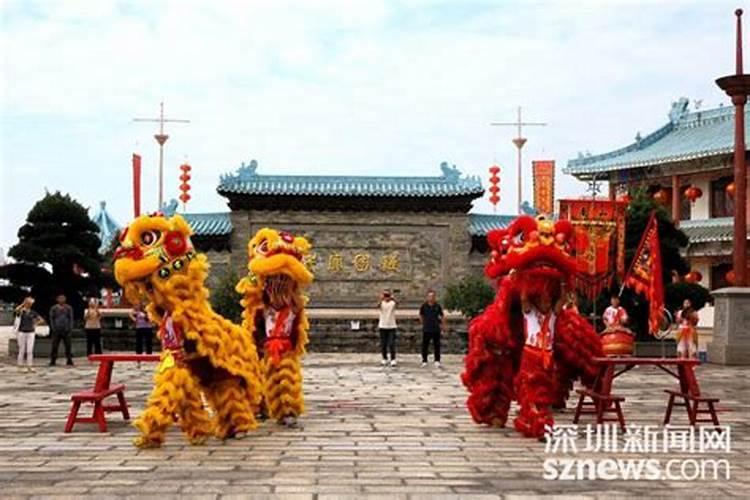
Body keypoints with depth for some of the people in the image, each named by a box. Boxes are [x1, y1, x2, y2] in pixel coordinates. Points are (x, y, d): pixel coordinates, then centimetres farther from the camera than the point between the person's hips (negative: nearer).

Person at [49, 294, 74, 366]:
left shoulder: (69, 308, 5)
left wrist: (70, 329, -4)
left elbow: (71, 319, 5)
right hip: (57, 330, -1)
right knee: (54, 346, -2)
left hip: (66, 330, 1)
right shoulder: (53, 308, 4)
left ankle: (69, 361, 8)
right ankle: (52, 361, 4)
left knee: (68, 346, 1)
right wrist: (53, 328, -5)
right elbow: (51, 319, 5)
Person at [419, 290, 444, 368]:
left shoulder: (437, 306, 0)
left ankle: (437, 361, 8)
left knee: (437, 345, 1)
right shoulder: (424, 306, -1)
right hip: (426, 329, 0)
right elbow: (421, 315, 15)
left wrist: (440, 324, 6)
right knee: (425, 345, 3)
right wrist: (423, 323, 9)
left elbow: (442, 316, 12)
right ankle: (424, 361, 13)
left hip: (436, 329, 0)